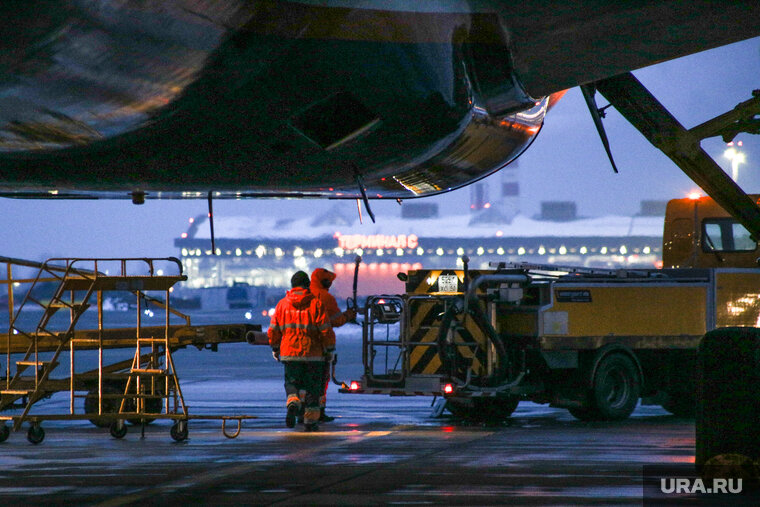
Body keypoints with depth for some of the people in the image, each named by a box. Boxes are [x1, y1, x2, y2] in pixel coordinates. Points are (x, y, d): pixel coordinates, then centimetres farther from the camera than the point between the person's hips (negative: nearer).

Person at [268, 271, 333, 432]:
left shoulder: (282, 304, 4)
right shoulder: (316, 303, -4)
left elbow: (273, 330, 8)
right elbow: (325, 329, -8)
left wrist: (274, 348, 22)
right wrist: (330, 349, 2)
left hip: (289, 352, 2)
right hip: (313, 353, -1)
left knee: (291, 382, 11)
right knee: (312, 387, 8)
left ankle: (293, 403, -20)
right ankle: (310, 420, 7)